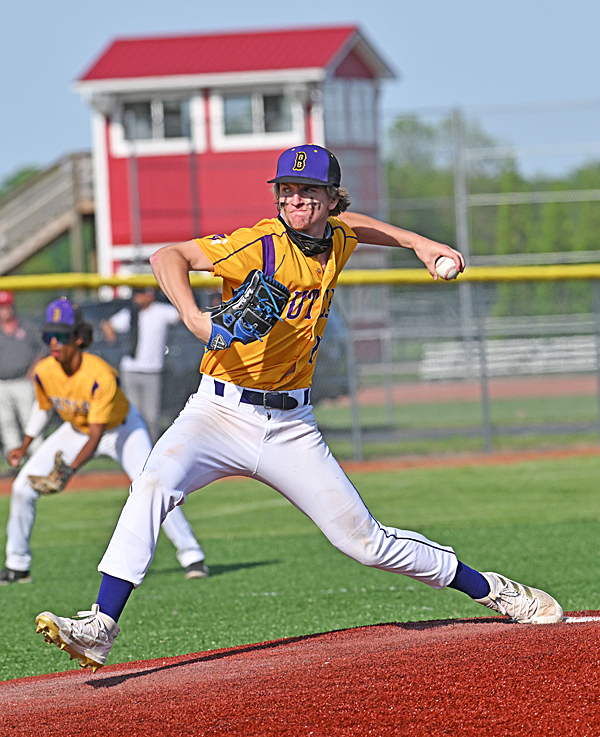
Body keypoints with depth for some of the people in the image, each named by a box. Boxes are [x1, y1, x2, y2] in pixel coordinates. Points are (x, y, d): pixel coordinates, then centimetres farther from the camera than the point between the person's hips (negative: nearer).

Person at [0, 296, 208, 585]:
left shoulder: (101, 376, -37)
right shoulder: (44, 372, -23)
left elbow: (96, 435, -35)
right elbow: (43, 406, 2)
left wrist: (70, 469, -47)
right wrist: (24, 446, 8)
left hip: (122, 429, -5)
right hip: (76, 430, 5)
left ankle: (191, 555, -7)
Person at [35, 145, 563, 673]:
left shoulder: (337, 241, 4)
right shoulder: (261, 245, -14)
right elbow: (168, 256, -24)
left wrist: (419, 243, 25)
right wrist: (195, 319, -40)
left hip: (291, 426, 4)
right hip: (221, 411, -4)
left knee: (366, 542, 3)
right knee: (155, 484, -31)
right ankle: (100, 629, -34)